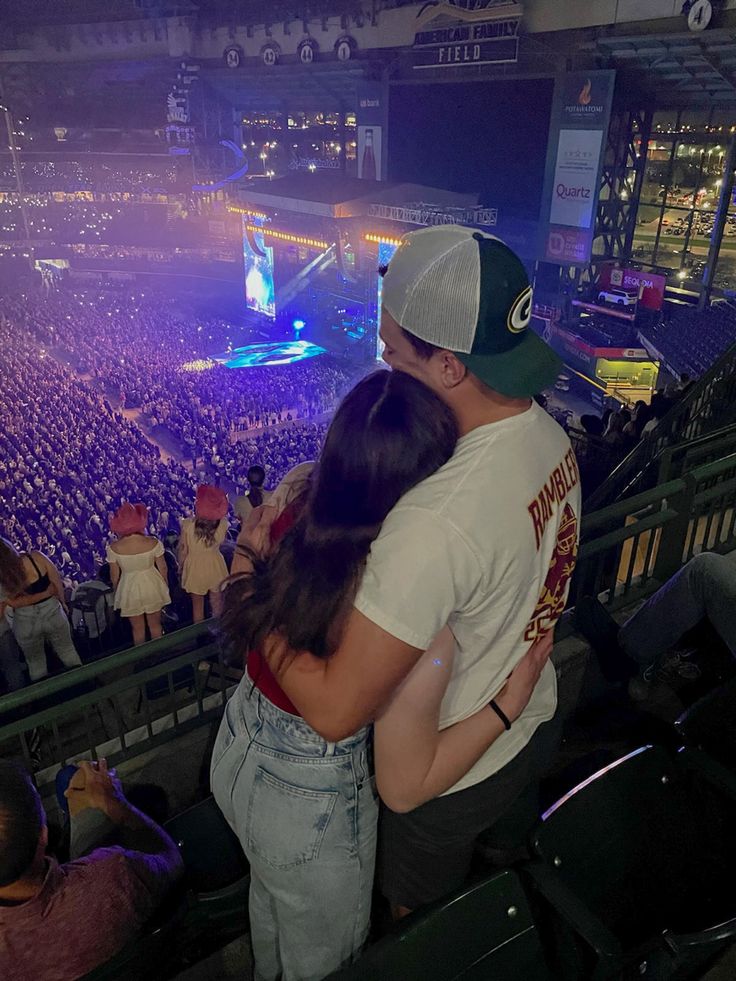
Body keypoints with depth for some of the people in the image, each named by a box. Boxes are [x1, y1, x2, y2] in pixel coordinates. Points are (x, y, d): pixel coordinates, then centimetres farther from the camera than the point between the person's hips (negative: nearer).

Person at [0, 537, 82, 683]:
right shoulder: (37, 558, -23)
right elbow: (57, 585, -12)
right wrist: (62, 602, 5)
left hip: (26, 623, -1)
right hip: (53, 614, 2)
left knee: (35, 661, 27)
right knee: (67, 650, 28)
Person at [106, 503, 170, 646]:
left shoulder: (114, 548, -22)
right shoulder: (154, 543, -22)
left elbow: (114, 575, -8)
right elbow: (162, 567, -8)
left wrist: (116, 592, 11)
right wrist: (164, 585, 10)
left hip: (130, 590, 0)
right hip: (152, 587, 0)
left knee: (137, 628, 21)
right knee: (155, 625, 23)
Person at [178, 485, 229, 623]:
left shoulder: (187, 525, -28)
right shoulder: (222, 524, -24)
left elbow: (182, 550, -13)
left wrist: (180, 567, 4)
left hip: (194, 568, -1)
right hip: (215, 566, 1)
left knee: (197, 605, 21)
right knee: (217, 603, 25)